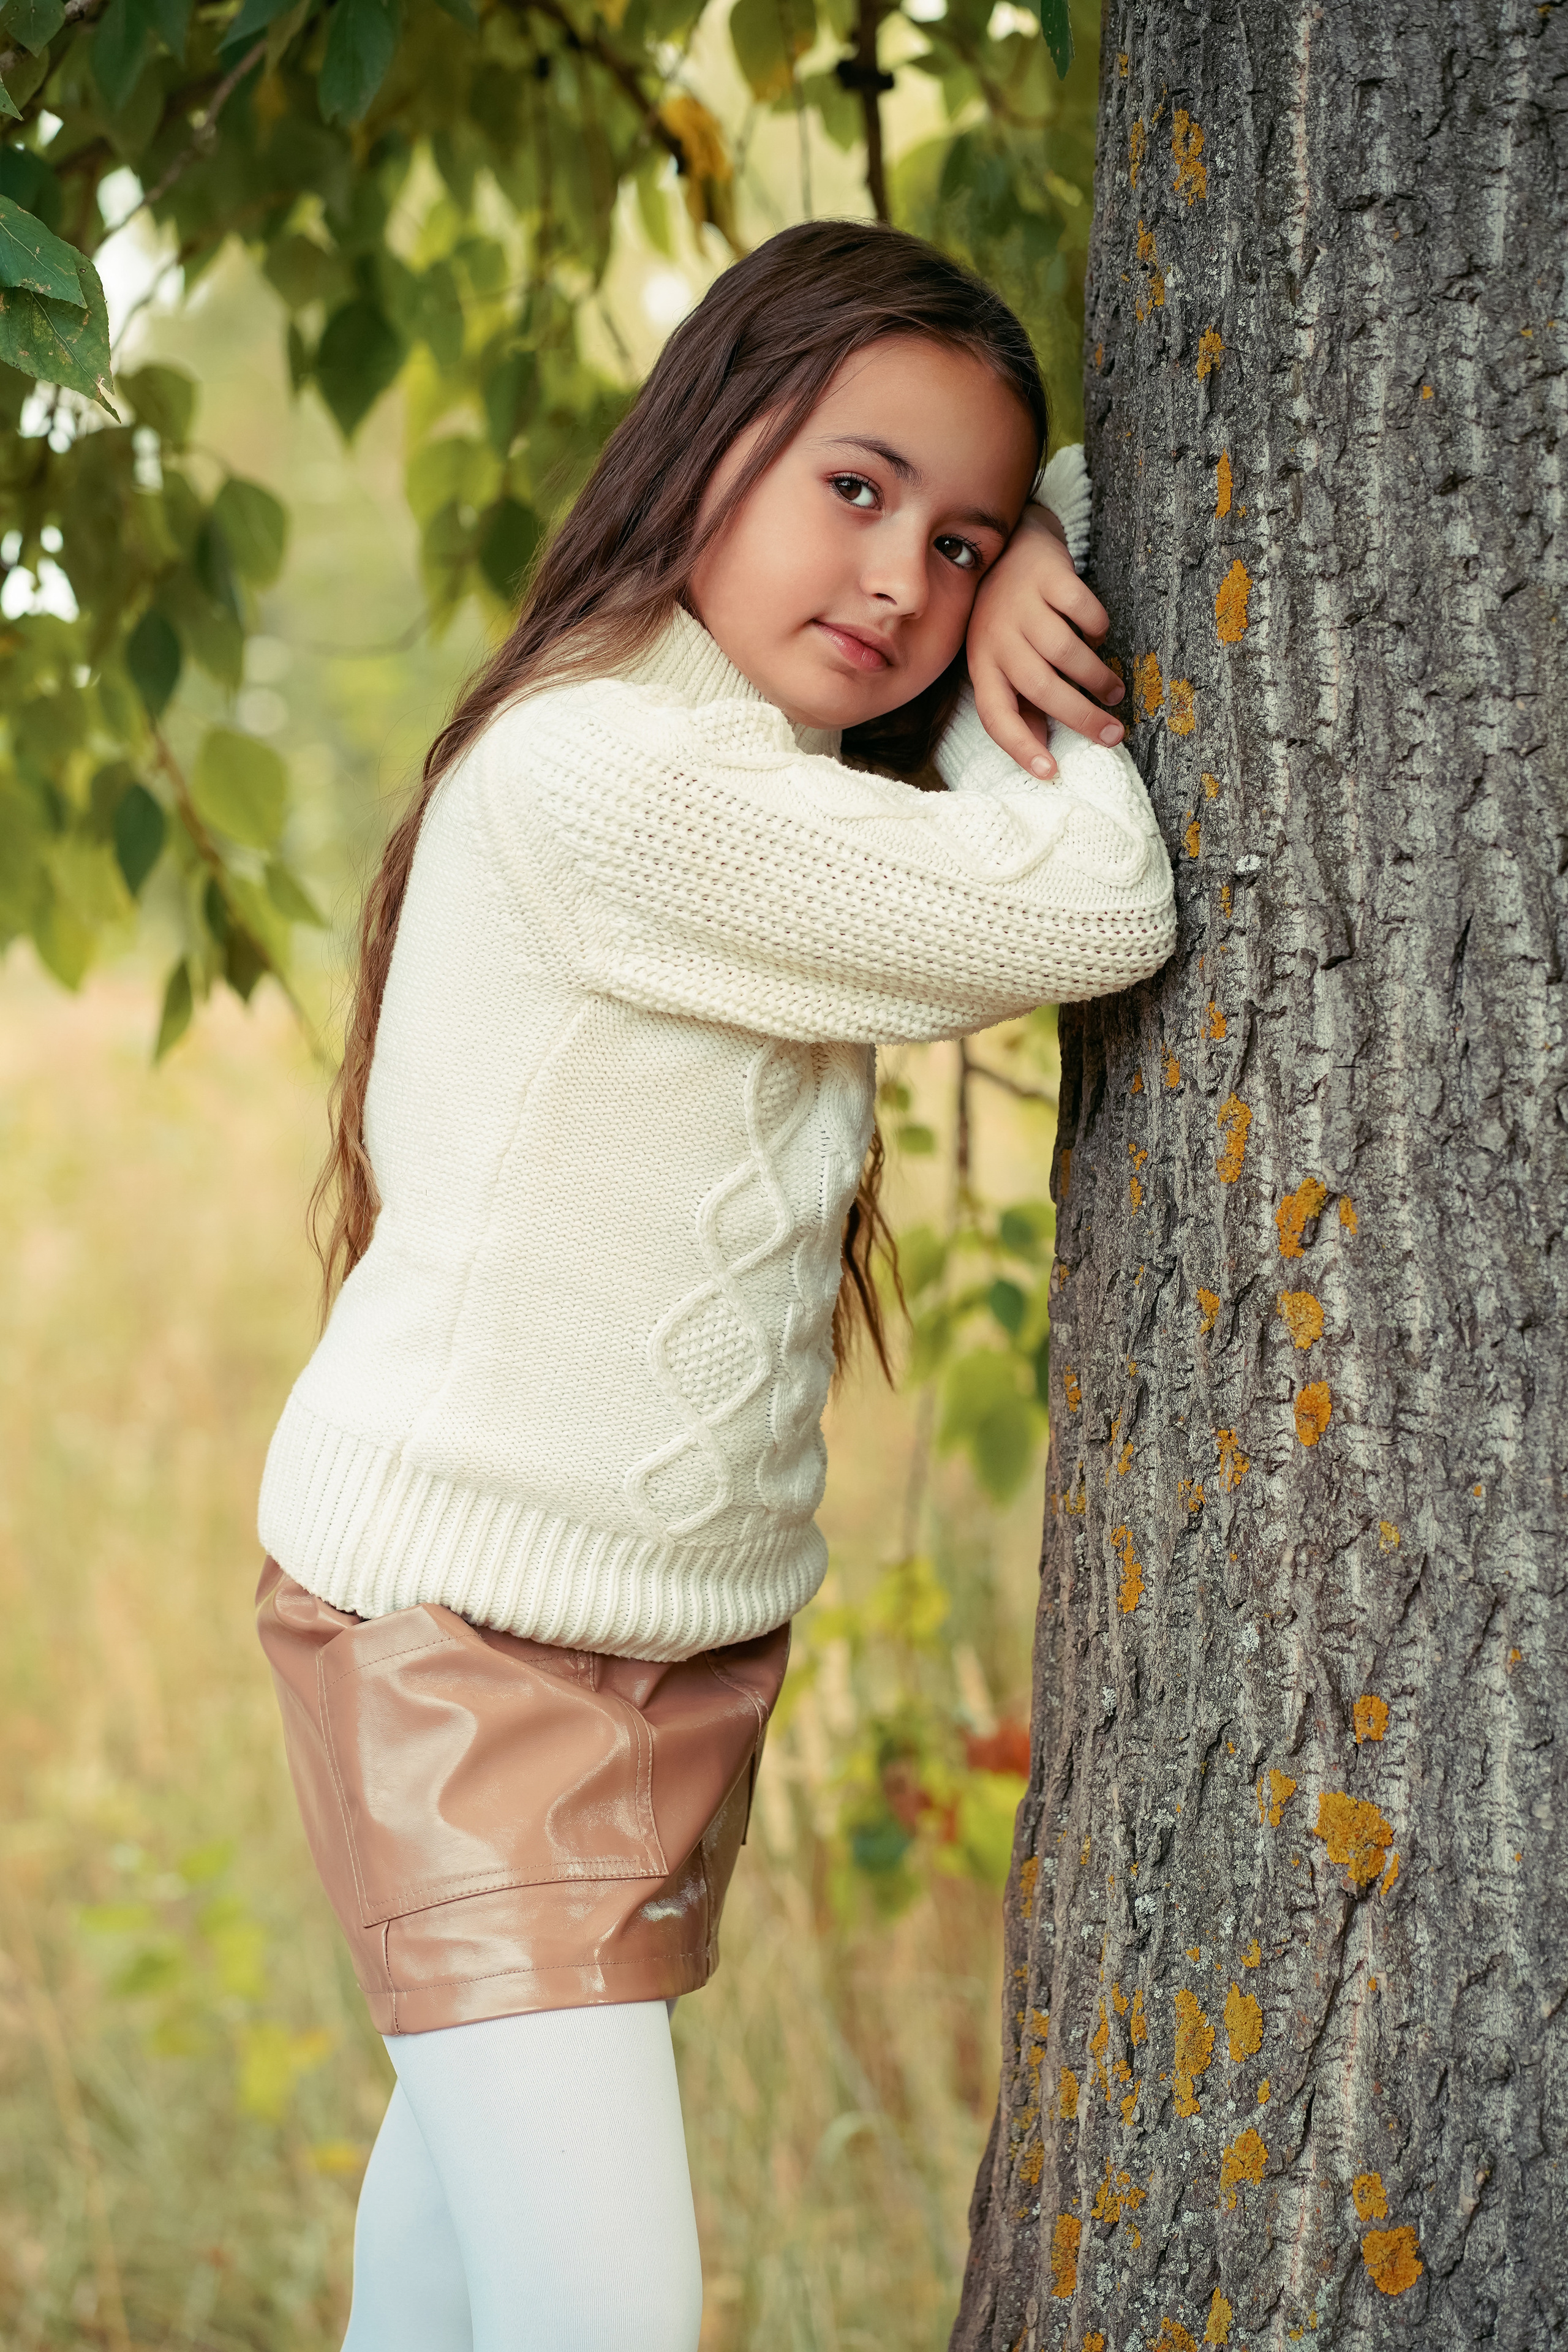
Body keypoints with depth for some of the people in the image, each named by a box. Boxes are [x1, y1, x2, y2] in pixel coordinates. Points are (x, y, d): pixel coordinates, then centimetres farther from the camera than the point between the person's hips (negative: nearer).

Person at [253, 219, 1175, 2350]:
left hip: (698, 1628, 9)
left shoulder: (791, 792, 8)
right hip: (463, 1616, -9)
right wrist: (1030, 722, -6)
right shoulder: (609, 766, -22)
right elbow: (1098, 913, -24)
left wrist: (1039, 557, -5)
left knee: (476, 2141, 21)